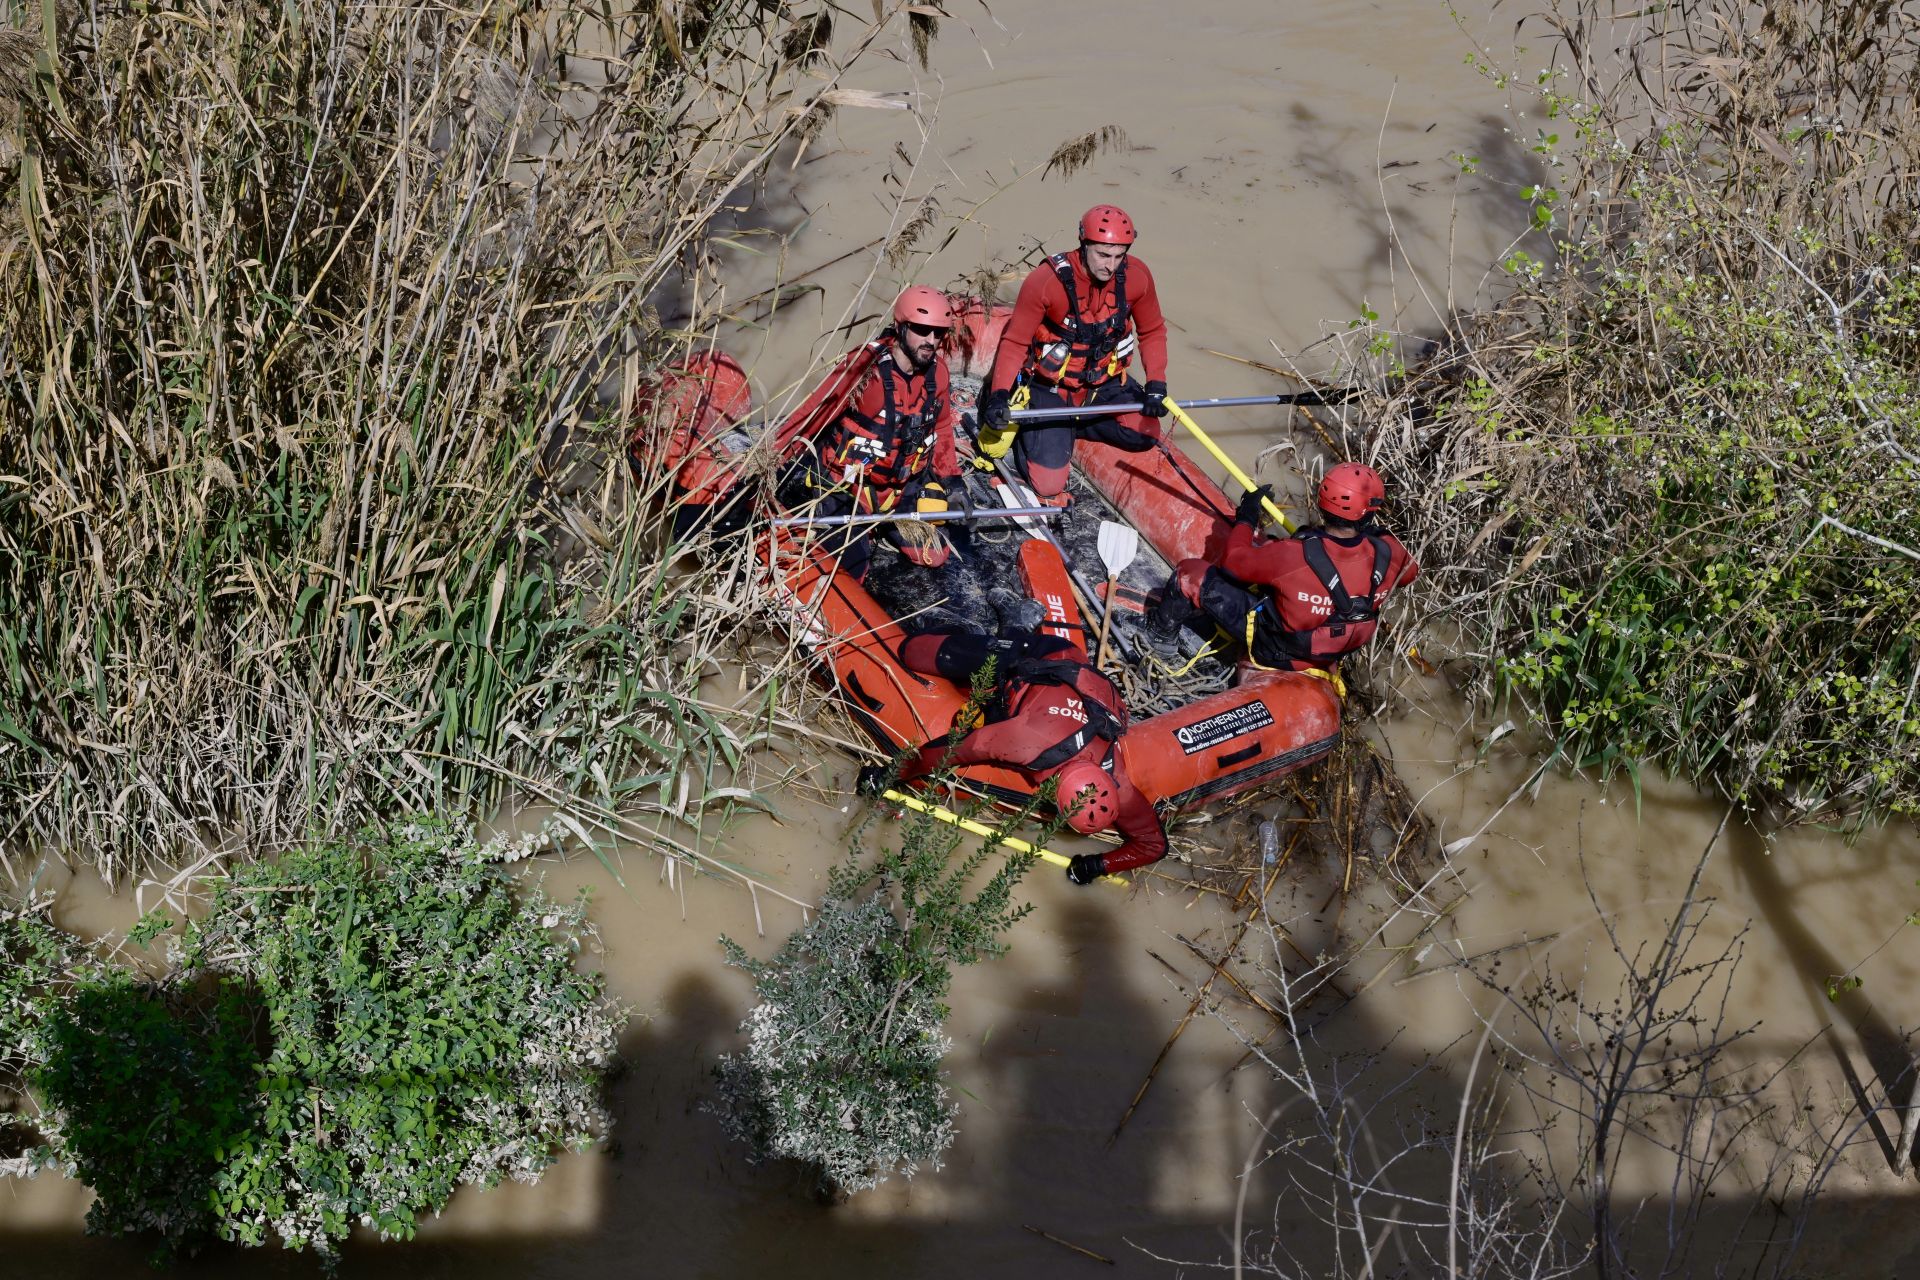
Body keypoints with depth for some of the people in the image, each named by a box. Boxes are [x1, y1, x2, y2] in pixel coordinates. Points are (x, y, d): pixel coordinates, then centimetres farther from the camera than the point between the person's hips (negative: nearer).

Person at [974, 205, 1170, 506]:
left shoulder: (1136, 276, -14)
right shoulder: (1047, 280, -25)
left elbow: (1152, 331, 2)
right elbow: (1015, 342, -17)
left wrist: (1156, 383, -10)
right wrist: (999, 395, -29)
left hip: (1105, 384, 4)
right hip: (1049, 388, -4)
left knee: (1145, 433, -16)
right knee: (1049, 484, -10)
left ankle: (1073, 424, 7)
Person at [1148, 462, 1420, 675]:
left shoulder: (1294, 555, -37)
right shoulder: (1387, 552, -26)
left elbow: (1232, 561, -18)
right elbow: (1410, 573, 1)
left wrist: (1247, 516, -3)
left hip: (1274, 649, -5)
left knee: (1192, 575, 3)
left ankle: (1161, 632, 32)